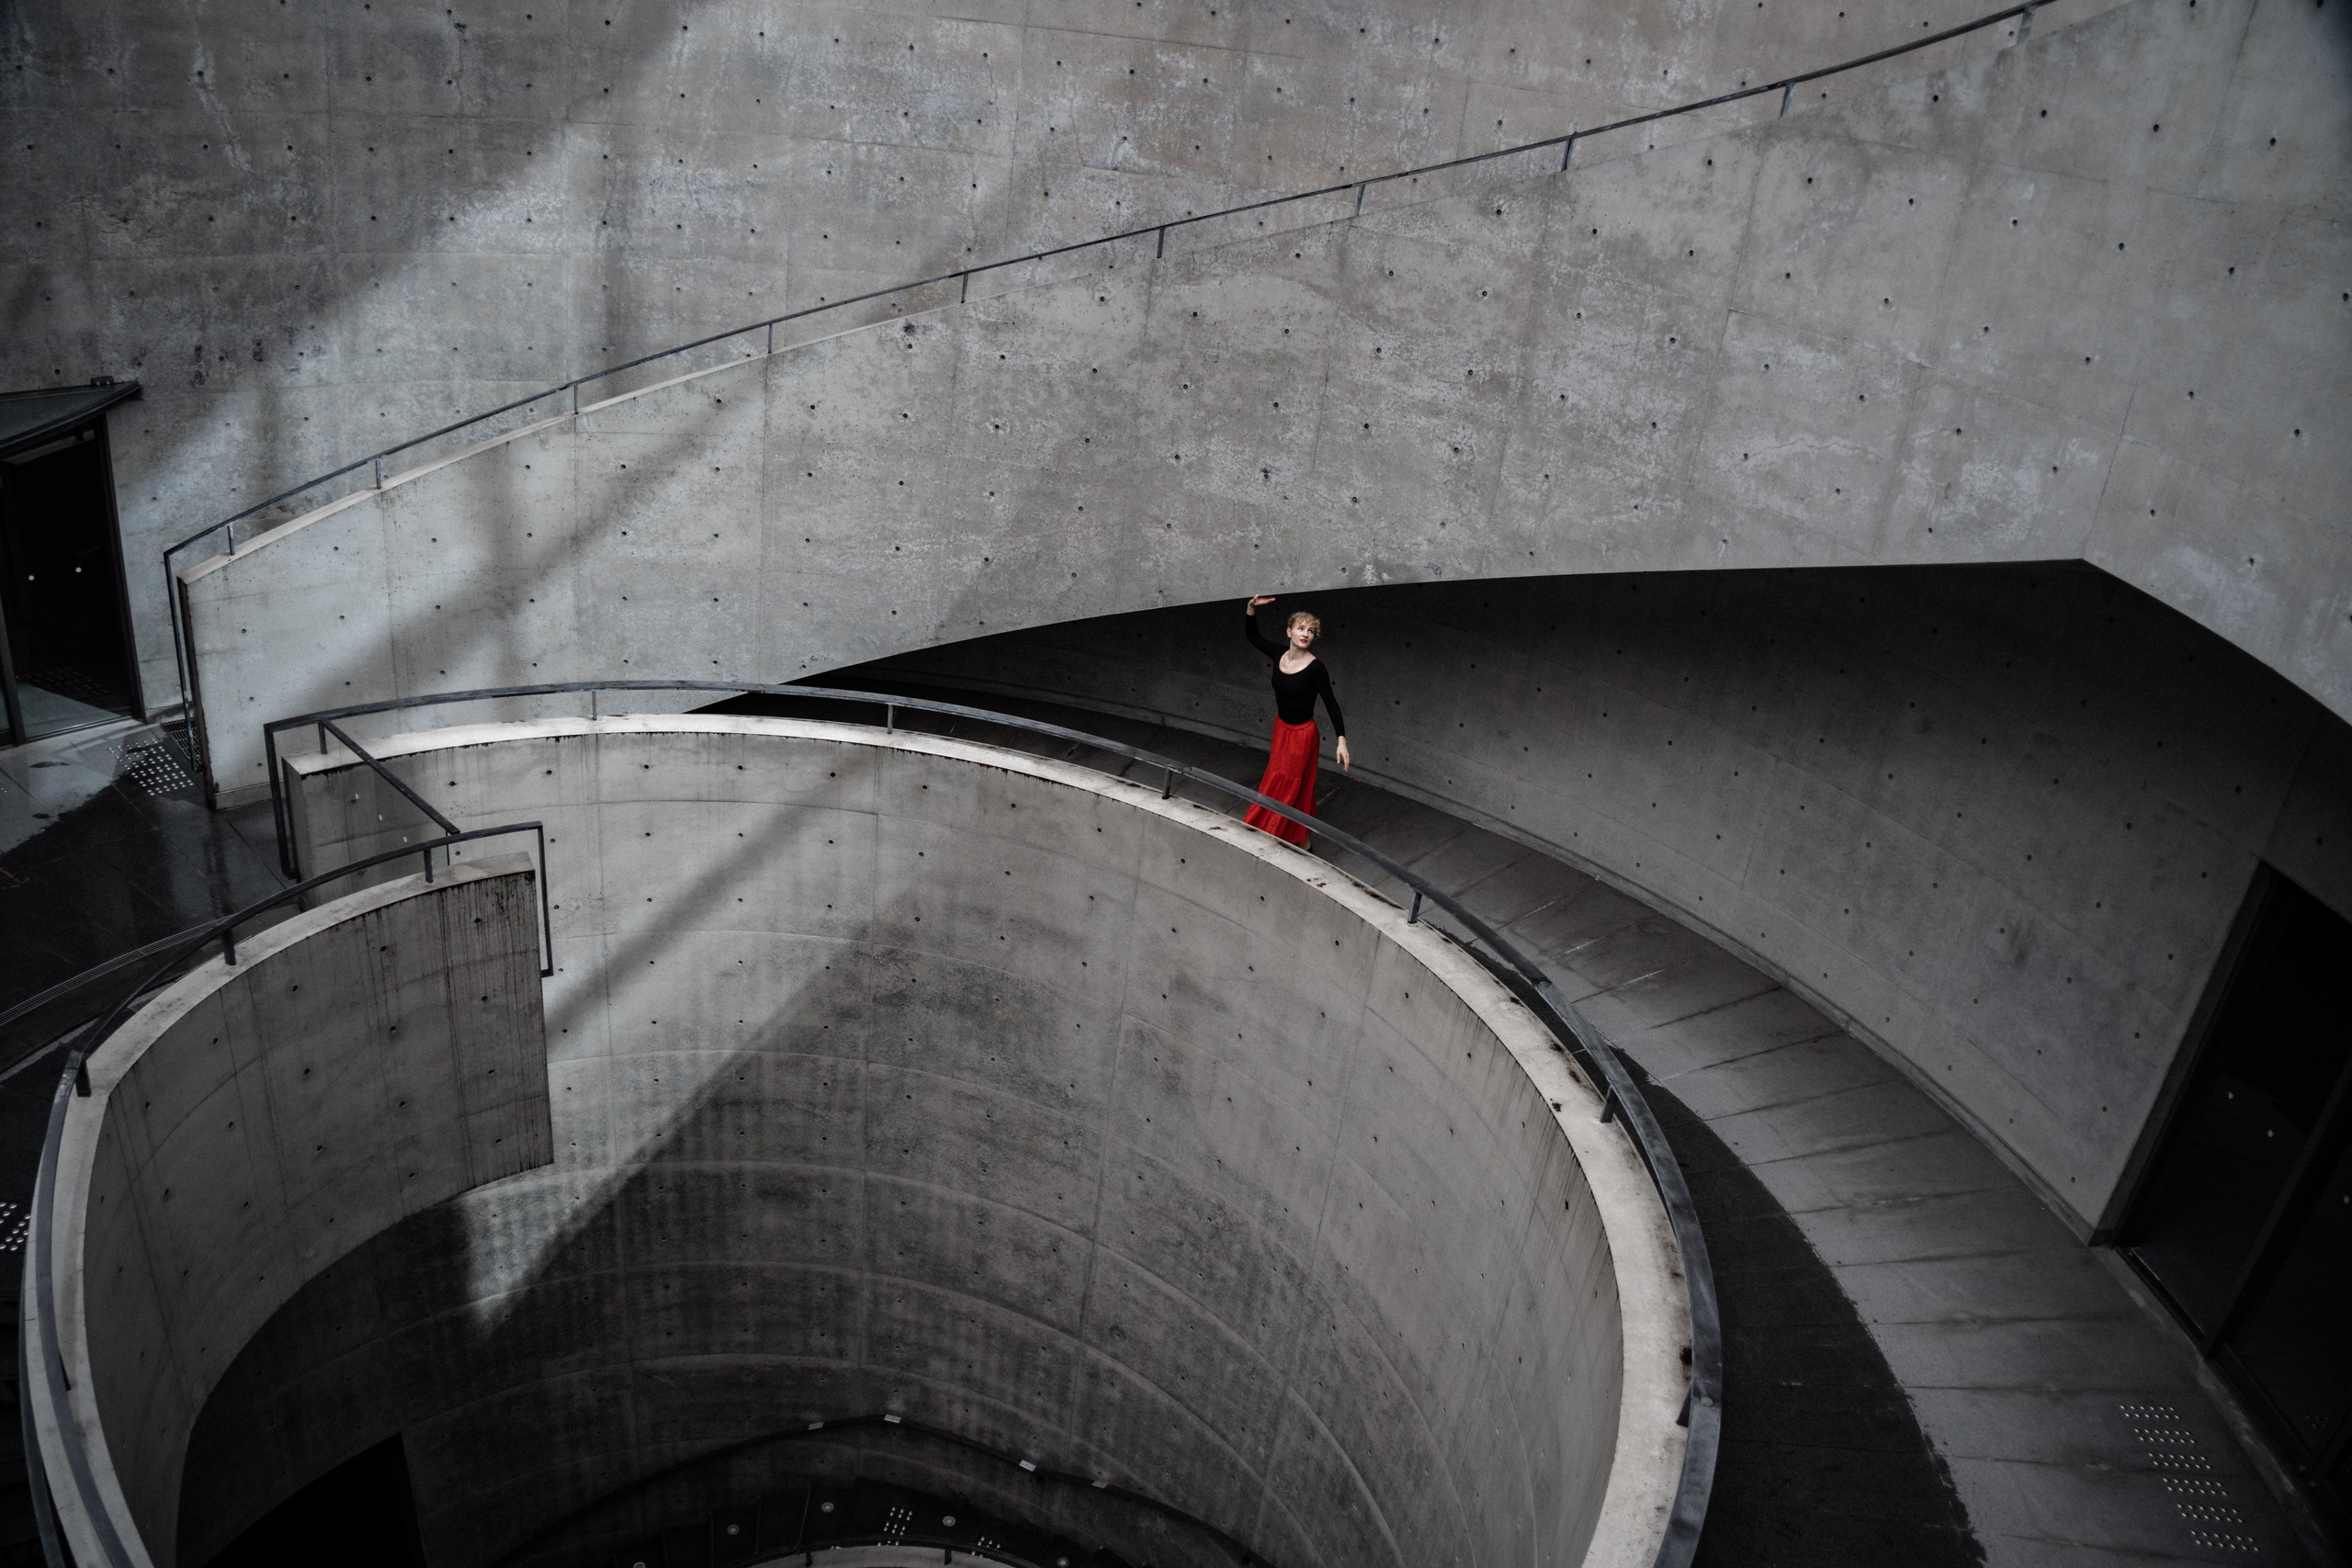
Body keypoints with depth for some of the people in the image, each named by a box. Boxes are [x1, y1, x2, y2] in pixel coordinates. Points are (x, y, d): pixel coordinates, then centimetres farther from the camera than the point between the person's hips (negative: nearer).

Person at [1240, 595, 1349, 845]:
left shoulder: (1315, 668, -22)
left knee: (1289, 789, 4)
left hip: (1302, 735, -6)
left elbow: (1331, 704, -17)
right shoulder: (1279, 654, -6)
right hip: (1281, 728, 6)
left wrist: (1342, 740, -23)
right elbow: (1253, 635, 10)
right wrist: (1251, 607, -7)